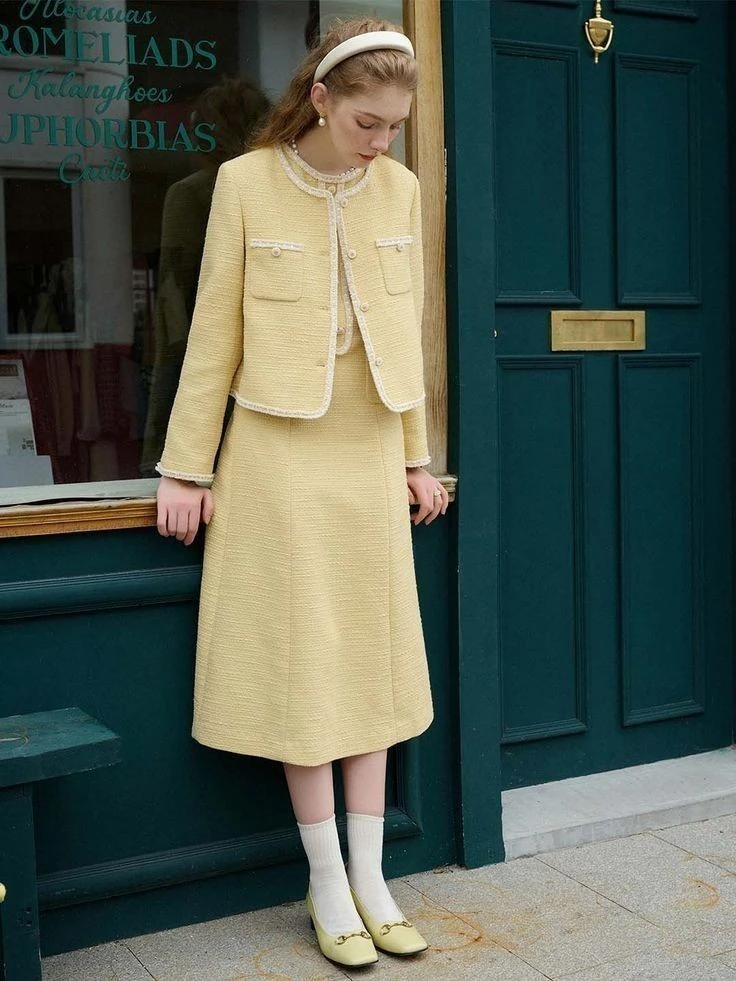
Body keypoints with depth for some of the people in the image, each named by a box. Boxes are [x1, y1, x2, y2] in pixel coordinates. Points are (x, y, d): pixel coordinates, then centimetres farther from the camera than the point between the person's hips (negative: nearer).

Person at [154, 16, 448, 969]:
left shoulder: (400, 188, 4)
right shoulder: (245, 182, -5)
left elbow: (407, 327, 11)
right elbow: (214, 332, -3)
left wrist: (416, 457, 12)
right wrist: (187, 468, -3)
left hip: (370, 454, 4)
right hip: (280, 454, -4)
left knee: (372, 657, 8)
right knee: (301, 661, 2)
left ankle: (370, 877, 19)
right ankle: (327, 883, 15)